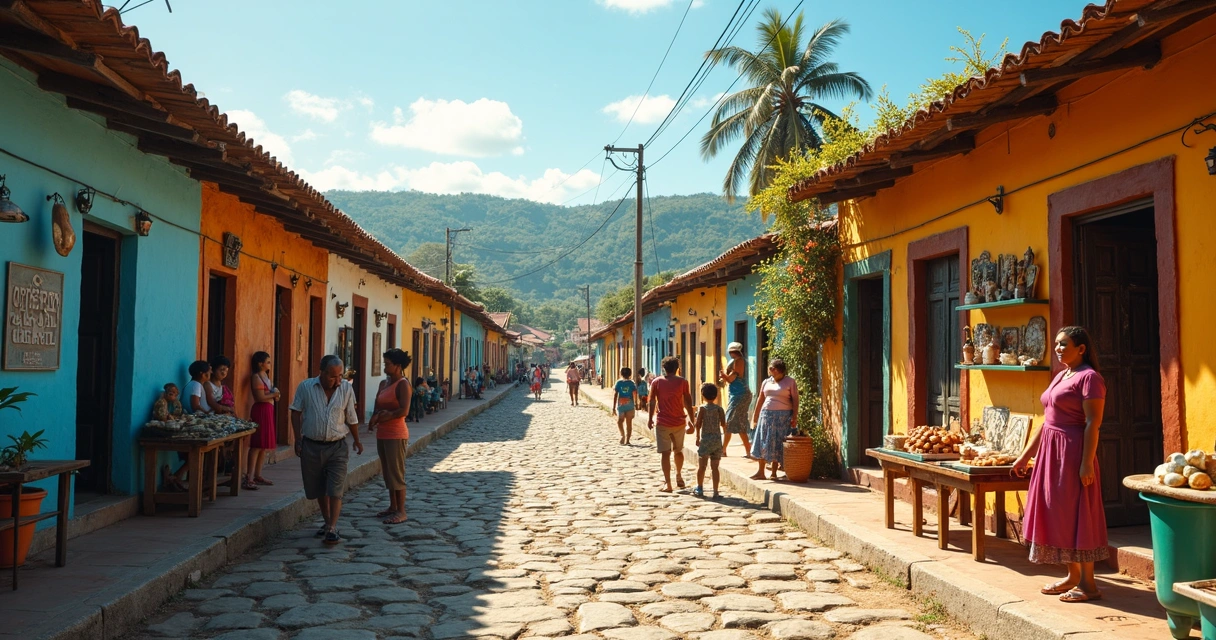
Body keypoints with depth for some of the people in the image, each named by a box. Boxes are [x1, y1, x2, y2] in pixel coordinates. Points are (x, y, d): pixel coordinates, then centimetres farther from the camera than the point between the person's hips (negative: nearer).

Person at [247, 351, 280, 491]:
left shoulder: (265, 376, 17)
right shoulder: (256, 377, -11)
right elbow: (260, 397, -19)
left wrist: (274, 395, 3)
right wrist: (274, 394, -4)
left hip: (268, 411, 10)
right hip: (260, 411, -10)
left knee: (264, 445, 10)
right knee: (257, 445, -12)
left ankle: (257, 475, 16)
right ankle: (249, 478, -13)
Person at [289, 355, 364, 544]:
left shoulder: (347, 389, -3)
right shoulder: (305, 387, -5)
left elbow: (352, 418, 7)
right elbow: (296, 413, 4)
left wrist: (357, 441, 16)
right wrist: (298, 440, 1)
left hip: (337, 447, -1)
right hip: (311, 446, 1)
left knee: (335, 490, -8)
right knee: (319, 490, 13)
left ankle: (332, 529, -5)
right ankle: (327, 522, 30)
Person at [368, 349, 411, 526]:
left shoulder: (403, 384, -12)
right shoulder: (383, 383, 12)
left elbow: (404, 410, -22)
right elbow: (377, 408, 14)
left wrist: (384, 417, -15)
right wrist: (374, 419, -8)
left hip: (396, 435, -9)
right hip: (382, 434, 9)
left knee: (396, 473, -3)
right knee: (387, 472, 15)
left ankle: (401, 511, 4)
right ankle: (392, 507, 26)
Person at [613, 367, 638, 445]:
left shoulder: (618, 383, -1)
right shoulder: (632, 383, 0)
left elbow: (615, 395, -4)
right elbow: (635, 395, -6)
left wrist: (614, 407, -1)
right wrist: (636, 405, 3)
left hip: (621, 405, 0)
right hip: (630, 405, 1)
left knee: (619, 421, 14)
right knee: (629, 423, 7)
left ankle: (623, 435, -9)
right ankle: (627, 440, 6)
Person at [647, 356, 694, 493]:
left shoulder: (656, 382, -1)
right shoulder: (682, 381, -1)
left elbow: (652, 401, -3)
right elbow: (688, 401, -2)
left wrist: (650, 418, 6)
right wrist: (691, 420, 4)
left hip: (662, 422, -1)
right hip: (679, 421, 2)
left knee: (665, 453, 0)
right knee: (678, 450, 21)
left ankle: (667, 483, -3)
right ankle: (679, 476, 35)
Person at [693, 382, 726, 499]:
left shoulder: (702, 408, -5)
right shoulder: (719, 408, 2)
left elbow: (698, 424, -10)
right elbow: (723, 423, -4)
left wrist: (697, 437, 1)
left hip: (705, 440, -3)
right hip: (717, 440, 3)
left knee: (701, 466, 8)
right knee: (714, 467, 5)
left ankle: (699, 489, 18)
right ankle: (715, 492, 3)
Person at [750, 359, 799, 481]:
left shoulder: (790, 382, -1)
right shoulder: (766, 382, 12)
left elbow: (795, 400, -4)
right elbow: (761, 400, 16)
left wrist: (794, 417, -12)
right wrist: (755, 415, 14)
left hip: (783, 416, -4)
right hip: (766, 414, 4)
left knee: (777, 444, -2)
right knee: (763, 443, 2)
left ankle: (774, 473, 6)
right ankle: (761, 472, 8)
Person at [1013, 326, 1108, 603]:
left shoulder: (1089, 377, -10)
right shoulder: (1060, 376, 16)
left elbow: (1093, 423, -17)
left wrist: (1087, 463, -23)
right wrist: (1025, 455, 18)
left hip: (1073, 453, -9)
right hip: (1050, 452, 9)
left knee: (1076, 514, -4)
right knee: (1057, 514, 12)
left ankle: (1088, 584, 5)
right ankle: (1073, 576, 22)